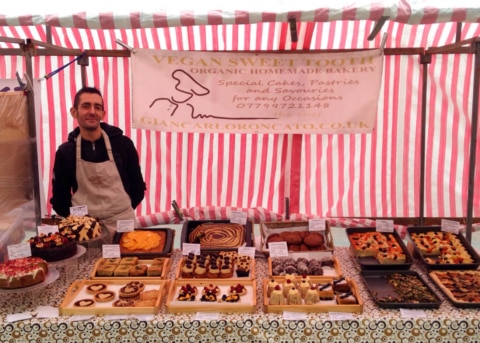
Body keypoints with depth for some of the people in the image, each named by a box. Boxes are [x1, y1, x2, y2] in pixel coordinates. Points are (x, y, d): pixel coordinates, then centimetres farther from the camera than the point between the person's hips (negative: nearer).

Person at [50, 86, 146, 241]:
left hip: (121, 224, 0)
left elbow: (137, 187, 6)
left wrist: (123, 211, 8)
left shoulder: (123, 144, -4)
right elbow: (59, 196, 8)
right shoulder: (65, 152, 0)